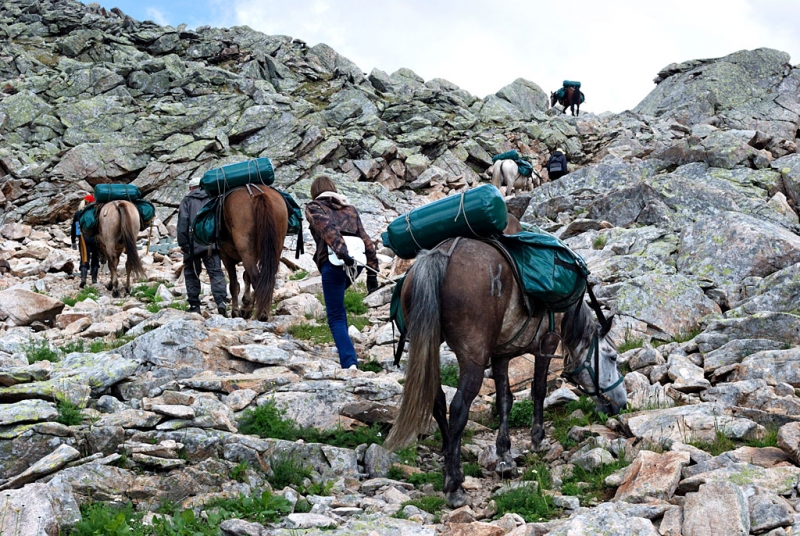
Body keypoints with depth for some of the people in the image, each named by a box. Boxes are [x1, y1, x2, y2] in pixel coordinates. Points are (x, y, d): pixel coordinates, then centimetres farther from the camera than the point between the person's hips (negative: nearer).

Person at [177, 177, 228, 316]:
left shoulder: (187, 200, 6)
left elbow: (182, 222, -4)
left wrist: (182, 243, -3)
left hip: (193, 243, -2)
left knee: (191, 273, 9)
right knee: (216, 272, 0)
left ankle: (194, 305, 7)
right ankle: (221, 301, -19)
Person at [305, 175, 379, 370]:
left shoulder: (314, 208, 12)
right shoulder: (350, 209, 25)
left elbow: (327, 228, -10)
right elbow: (366, 240, 17)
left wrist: (341, 251, -24)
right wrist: (372, 272, 16)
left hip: (333, 261, -5)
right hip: (356, 262, 5)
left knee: (336, 317, -1)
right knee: (335, 299, 30)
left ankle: (350, 363, -14)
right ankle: (343, 345, 23)